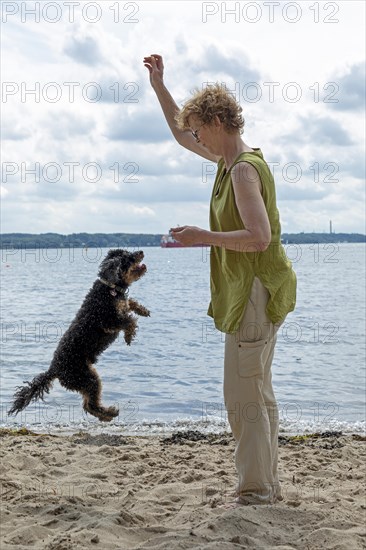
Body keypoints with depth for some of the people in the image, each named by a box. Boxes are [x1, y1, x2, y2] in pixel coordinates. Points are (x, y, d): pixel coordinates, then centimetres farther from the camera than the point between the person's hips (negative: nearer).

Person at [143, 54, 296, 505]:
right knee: (259, 393, 14)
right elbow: (180, 133, 27)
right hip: (253, 289, 10)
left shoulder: (244, 169, -17)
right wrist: (158, 86, 25)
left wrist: (203, 237, -20)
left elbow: (259, 236, -27)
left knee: (243, 396, -6)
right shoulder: (231, 157, 13)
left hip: (256, 290, -10)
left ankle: (254, 492, 2)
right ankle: (267, 485, 24)